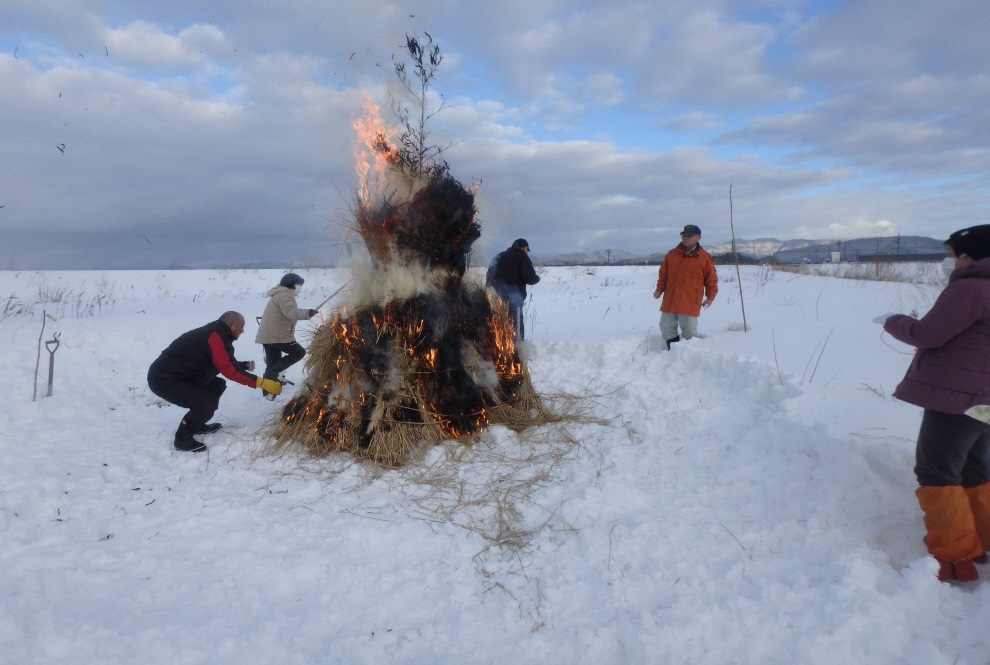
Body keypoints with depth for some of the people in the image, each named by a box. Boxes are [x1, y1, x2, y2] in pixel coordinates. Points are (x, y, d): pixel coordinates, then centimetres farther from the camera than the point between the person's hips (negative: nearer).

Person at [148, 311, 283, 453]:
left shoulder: (216, 333, 9)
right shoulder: (215, 336, -21)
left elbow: (225, 363, 20)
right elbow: (229, 370, -26)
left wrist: (245, 365, 14)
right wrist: (260, 382, -27)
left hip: (177, 375, 10)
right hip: (164, 379, -10)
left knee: (217, 385, 16)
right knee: (208, 402, -19)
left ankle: (197, 424, 25)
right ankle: (183, 439, 0)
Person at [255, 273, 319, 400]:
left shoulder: (279, 295, 24)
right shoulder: (285, 296, -12)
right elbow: (290, 312, -30)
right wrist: (307, 313, -35)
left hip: (268, 335, 11)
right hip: (277, 336, -11)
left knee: (272, 364, 13)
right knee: (299, 352, -2)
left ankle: (268, 392, 17)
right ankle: (274, 371, -6)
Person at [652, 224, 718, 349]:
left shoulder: (704, 257, -1)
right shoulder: (671, 254, 9)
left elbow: (712, 279, 4)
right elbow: (663, 275, 18)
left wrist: (710, 297, -1)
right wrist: (659, 289, 9)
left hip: (690, 304, -4)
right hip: (669, 302, 4)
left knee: (689, 333, -1)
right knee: (666, 330, 9)